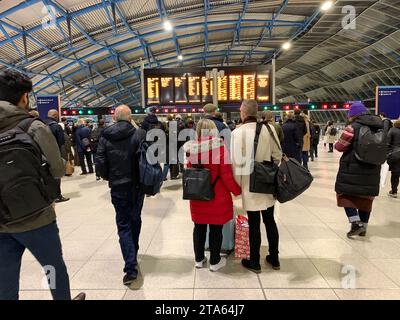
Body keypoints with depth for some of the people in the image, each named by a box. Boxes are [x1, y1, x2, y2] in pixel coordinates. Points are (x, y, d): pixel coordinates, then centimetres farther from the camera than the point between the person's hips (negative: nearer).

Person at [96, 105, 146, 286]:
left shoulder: (105, 137, -4)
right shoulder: (140, 134, -9)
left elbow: (100, 162, -6)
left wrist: (108, 177, 12)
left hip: (117, 187, 0)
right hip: (137, 185, 1)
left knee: (123, 225, 7)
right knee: (135, 220, 21)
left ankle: (131, 267, -2)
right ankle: (133, 253, 40)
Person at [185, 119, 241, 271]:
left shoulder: (191, 148, -4)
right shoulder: (219, 146, -14)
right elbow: (226, 174, -14)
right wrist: (237, 190, -1)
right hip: (217, 196, -3)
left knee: (199, 227, 17)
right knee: (216, 228, 10)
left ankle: (199, 259, 31)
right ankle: (215, 261, 24)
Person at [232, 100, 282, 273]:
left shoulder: (238, 132, -14)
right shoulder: (269, 128, -2)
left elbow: (237, 161, -16)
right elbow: (277, 155, 3)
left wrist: (237, 184, -3)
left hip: (250, 184, -4)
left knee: (254, 224, 7)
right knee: (270, 220, 18)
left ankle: (254, 262, 23)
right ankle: (274, 258, 32)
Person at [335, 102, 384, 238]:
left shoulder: (353, 127, -13)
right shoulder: (379, 127, 7)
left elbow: (340, 147, -11)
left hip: (352, 169, -6)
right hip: (372, 171, 6)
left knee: (346, 194, 7)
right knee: (366, 197, 14)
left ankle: (356, 223, -4)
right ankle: (363, 227, 22)